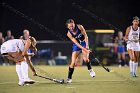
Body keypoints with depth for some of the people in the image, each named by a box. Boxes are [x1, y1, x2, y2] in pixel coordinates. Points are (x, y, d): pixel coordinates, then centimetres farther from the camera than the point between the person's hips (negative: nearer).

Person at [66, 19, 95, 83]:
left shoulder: (80, 27, -19)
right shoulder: (69, 34, -18)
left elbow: (85, 36, -12)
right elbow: (76, 43, -22)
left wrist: (87, 46, -24)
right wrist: (84, 49, -31)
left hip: (84, 43, 0)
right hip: (77, 46, 0)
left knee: (85, 59, -22)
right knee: (73, 62, -9)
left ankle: (90, 70, 7)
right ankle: (69, 78, 1)